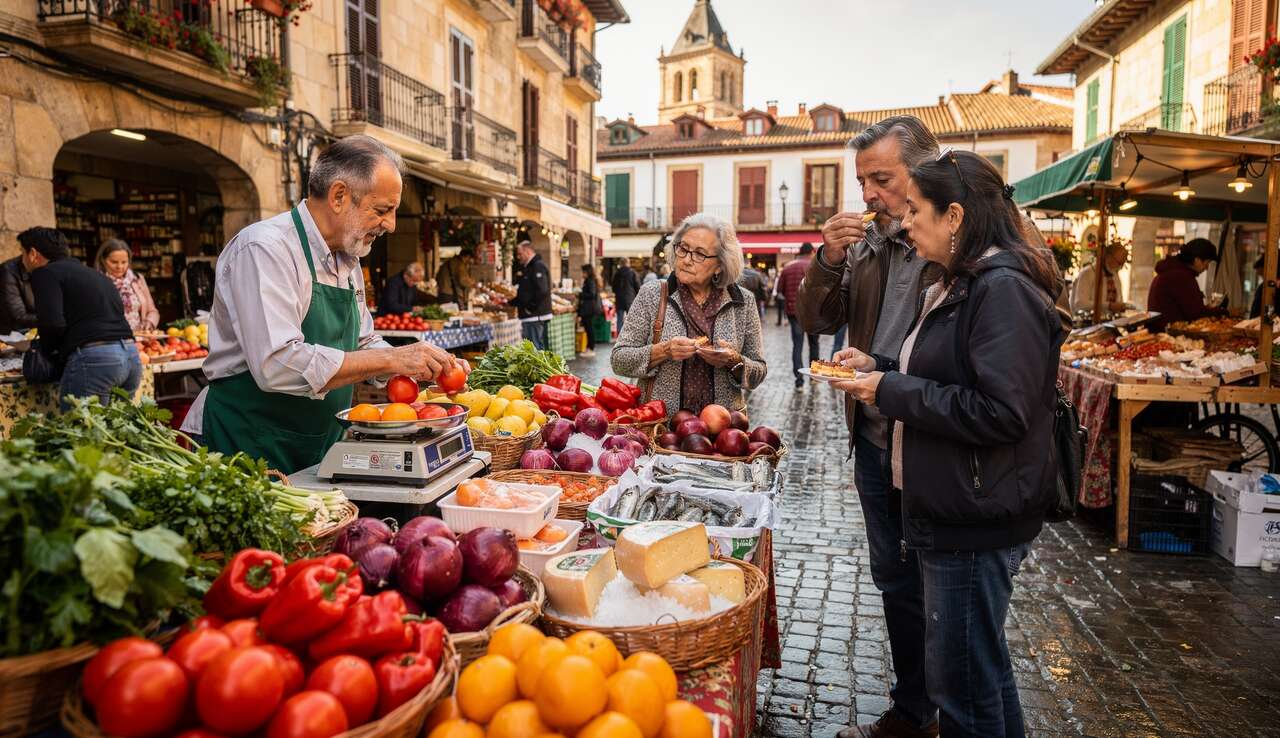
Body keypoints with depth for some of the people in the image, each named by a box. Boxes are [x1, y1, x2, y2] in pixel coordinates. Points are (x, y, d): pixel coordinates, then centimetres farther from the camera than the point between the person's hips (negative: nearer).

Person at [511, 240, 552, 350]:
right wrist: (511, 301, 18)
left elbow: (542, 291, -25)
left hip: (535, 316, -10)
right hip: (530, 317, 10)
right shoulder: (529, 268, 20)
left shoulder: (538, 267, -13)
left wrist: (531, 308, -19)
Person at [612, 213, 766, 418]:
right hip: (659, 422, -1)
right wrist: (663, 351, -15)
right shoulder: (651, 295, 1)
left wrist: (734, 361, -11)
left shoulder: (743, 301, 4)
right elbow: (618, 359, 0)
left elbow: (758, 372, 9)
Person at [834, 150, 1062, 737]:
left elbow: (999, 413, -27)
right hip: (948, 509, 10)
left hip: (975, 522, -10)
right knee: (982, 665, 23)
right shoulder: (959, 286, 13)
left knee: (962, 681, 4)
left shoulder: (1004, 290, -19)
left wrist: (891, 391, -20)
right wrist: (878, 367, 8)